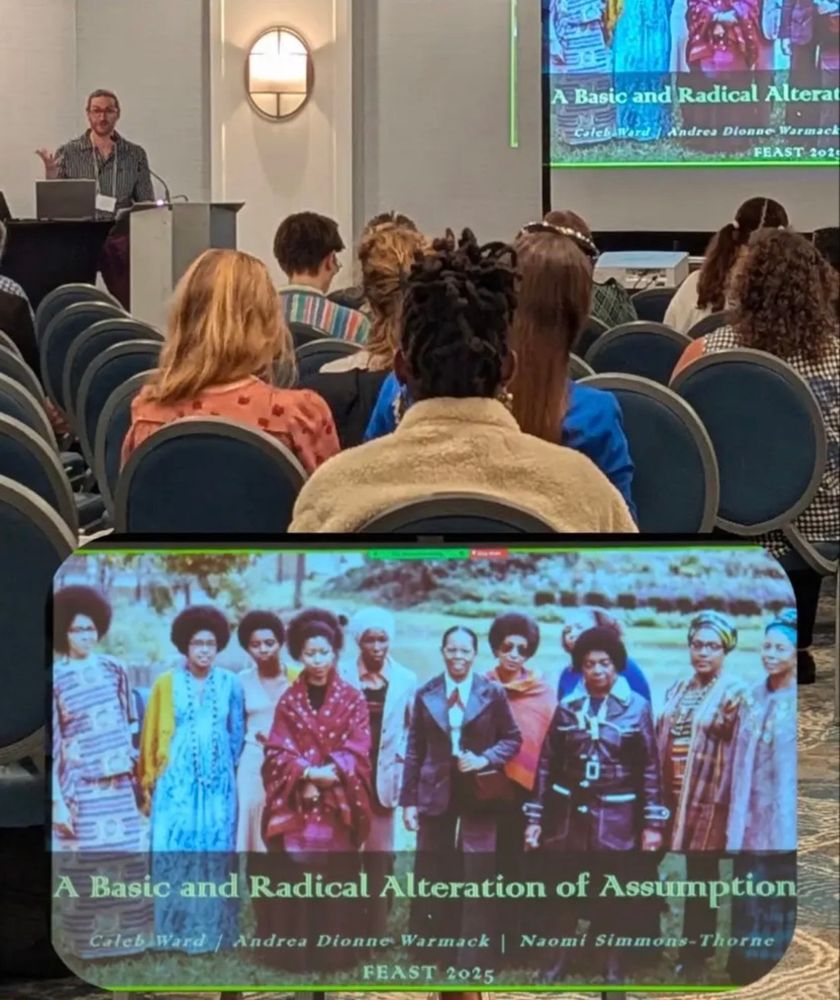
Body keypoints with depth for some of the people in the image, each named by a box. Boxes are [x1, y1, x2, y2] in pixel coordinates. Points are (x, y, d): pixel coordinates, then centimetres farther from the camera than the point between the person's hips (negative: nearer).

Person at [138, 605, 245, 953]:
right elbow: (150, 737, 5)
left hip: (218, 783, 1)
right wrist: (148, 782, 6)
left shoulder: (230, 684, 3)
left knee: (215, 853, 2)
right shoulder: (167, 684, 0)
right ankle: (177, 932, 3)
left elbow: (237, 734, 12)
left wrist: (229, 770, 12)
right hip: (177, 781, -1)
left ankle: (211, 933, 8)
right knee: (175, 853, -4)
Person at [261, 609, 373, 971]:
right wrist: (307, 773, -16)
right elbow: (278, 752, 1)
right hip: (296, 804, 0)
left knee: (338, 880, 0)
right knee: (296, 881, -2)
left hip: (339, 805, 0)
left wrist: (330, 772, -18)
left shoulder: (352, 699, 4)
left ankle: (335, 954, 8)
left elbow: (358, 751, -2)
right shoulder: (288, 702, 7)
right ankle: (296, 954, 4)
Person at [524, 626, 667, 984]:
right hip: (569, 812, 2)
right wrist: (535, 817, 3)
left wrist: (653, 823, -6)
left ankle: (613, 965, 19)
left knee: (614, 893, 6)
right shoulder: (567, 707, 3)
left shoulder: (636, 707, -3)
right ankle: (560, 959, 20)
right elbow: (547, 765, 6)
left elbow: (650, 768, -3)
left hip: (616, 816, -2)